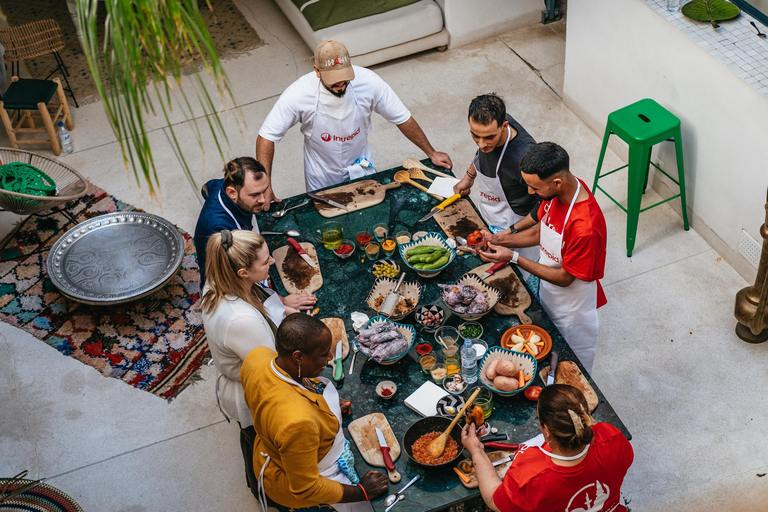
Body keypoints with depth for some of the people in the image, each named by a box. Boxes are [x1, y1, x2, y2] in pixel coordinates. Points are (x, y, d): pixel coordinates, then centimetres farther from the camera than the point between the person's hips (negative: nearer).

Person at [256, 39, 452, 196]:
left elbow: (403, 119, -13)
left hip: (361, 168, 2)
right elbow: (267, 137, -23)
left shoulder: (368, 81, -26)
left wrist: (431, 153, -7)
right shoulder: (299, 94, -30)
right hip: (321, 177, -1)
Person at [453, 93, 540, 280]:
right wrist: (469, 176, 9)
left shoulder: (523, 157, -43)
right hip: (487, 219, 7)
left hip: (516, 225, -7)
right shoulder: (490, 124, -21)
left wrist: (513, 231, -26)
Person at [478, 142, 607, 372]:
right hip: (549, 293, 7)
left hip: (572, 307, -7)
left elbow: (565, 278, -28)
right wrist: (499, 239, -12)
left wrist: (514, 258, -29)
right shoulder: (557, 192, -16)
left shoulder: (585, 226, -41)